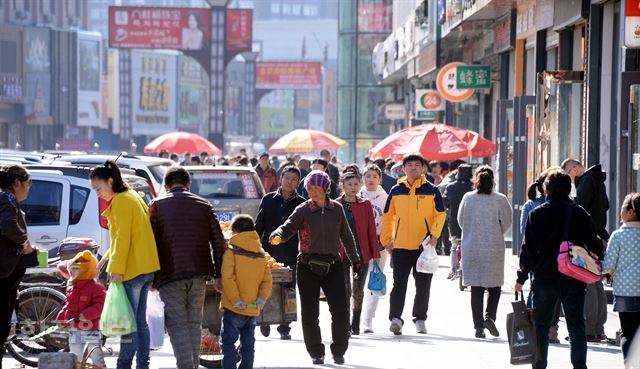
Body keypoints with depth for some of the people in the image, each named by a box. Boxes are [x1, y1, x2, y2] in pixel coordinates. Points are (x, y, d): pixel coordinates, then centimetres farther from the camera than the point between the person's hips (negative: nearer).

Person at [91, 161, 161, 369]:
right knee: (140, 321, 11)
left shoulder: (120, 201, -11)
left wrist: (117, 268, -19)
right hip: (146, 267, 10)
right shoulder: (132, 197, 18)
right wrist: (107, 258, 23)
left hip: (132, 269, -10)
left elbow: (122, 238, -18)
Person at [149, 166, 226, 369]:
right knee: (194, 324, 13)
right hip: (198, 275, 3)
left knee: (178, 325, -3)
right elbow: (218, 241, 7)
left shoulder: (157, 205, 3)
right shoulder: (203, 205, 11)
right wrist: (218, 274, 11)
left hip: (170, 276, -3)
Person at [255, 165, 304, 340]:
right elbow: (259, 226, 9)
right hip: (269, 252, 0)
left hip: (291, 255, 0)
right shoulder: (269, 200, 6)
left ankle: (284, 327, 9)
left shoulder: (301, 204, 4)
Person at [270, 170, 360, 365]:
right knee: (309, 313, 2)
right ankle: (316, 353, 17)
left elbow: (346, 236, 16)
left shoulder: (337, 208, 5)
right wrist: (278, 236, -37)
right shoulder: (303, 210, -2)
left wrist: (354, 259, 22)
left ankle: (339, 351, 15)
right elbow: (288, 228, -14)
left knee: (340, 311, -3)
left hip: (333, 266, 1)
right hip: (308, 267, -1)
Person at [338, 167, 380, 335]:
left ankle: (355, 326, 18)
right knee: (345, 290, -9)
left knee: (358, 291, 6)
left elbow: (371, 230, 6)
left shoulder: (365, 205, 6)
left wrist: (375, 254, 2)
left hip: (361, 253, 2)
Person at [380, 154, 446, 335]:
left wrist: (434, 235, -10)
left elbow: (440, 215, 3)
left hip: (424, 246, 0)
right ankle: (396, 318, -12)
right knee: (399, 283, -7)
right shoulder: (396, 190, 7)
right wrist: (386, 239, 7)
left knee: (423, 285, 7)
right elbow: (388, 216, 13)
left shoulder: (431, 191, 2)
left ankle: (420, 319, 18)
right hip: (401, 245, 0)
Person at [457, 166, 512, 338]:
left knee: (476, 288, 7)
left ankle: (478, 326, 6)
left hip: (471, 248, 2)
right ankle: (490, 316, -9)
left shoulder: (468, 198, -3)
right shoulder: (500, 200, -8)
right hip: (494, 249, -2)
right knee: (495, 285, 12)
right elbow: (506, 222, -2)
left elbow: (461, 221, 5)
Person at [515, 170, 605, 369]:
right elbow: (593, 243, 3)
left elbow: (528, 248, -5)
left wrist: (521, 277, 2)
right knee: (576, 326, 5)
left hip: (544, 278, -1)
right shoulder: (580, 213, -2)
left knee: (541, 326, 10)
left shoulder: (537, 214, -4)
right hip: (573, 279, 1)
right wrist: (602, 259, 24)